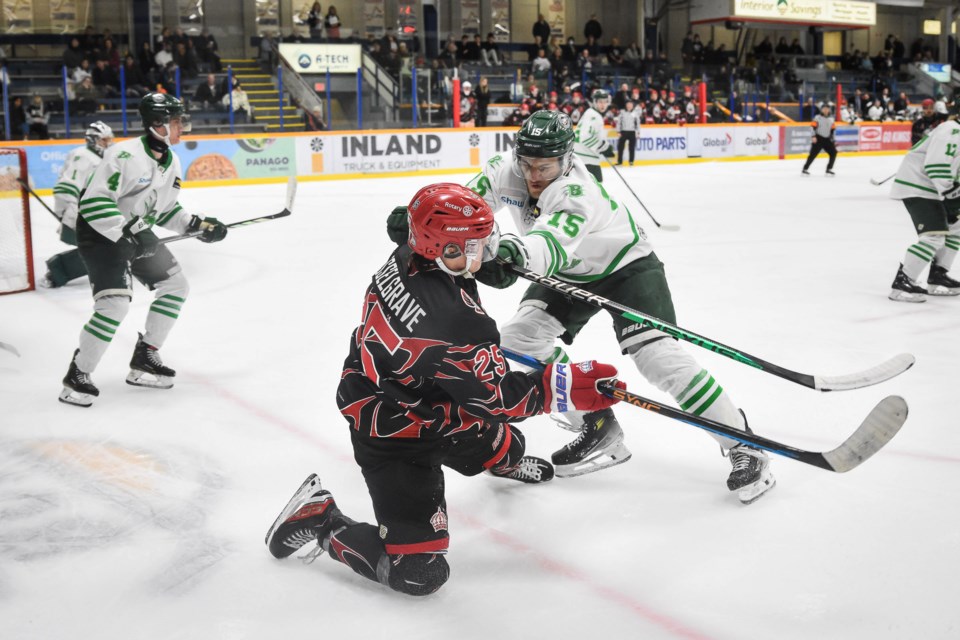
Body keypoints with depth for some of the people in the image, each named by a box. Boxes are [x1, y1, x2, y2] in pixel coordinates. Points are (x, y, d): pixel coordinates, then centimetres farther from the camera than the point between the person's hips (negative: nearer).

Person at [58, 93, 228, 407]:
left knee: (176, 286, 9)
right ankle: (77, 376, -6)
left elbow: (165, 208, 15)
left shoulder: (171, 161, 5)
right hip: (100, 232, -9)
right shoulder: (126, 155, -24)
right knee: (115, 302, -20)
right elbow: (94, 201, -28)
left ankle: (144, 359, 19)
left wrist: (197, 224, 3)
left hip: (136, 231, 9)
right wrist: (123, 234, -31)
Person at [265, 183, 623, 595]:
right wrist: (565, 386, -25)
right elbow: (493, 396, -26)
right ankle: (319, 520, 7)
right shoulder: (453, 322, -37)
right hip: (394, 435, -10)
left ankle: (505, 459, 69)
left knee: (500, 443, 32)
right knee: (419, 571, -8)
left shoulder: (405, 259, -11)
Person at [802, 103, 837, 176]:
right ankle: (805, 169, -4)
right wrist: (814, 136, -19)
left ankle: (829, 169, 8)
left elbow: (832, 130, 18)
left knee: (833, 152, -3)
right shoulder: (817, 117, -4)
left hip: (827, 139, 6)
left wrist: (832, 140, 15)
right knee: (813, 154, -11)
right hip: (818, 139, -6)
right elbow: (813, 127, -9)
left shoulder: (831, 119, 14)